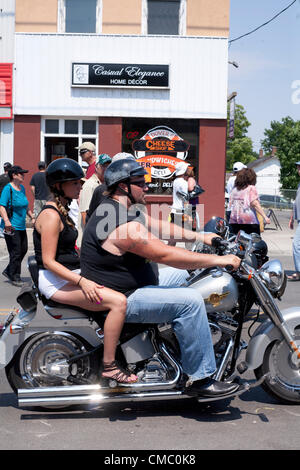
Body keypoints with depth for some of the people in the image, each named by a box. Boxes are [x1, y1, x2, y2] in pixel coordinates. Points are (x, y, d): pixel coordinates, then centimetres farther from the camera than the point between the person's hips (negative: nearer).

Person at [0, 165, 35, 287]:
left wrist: (32, 217, 22)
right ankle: (14, 277, 12)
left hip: (22, 227, 8)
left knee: (23, 250, 11)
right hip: (11, 227, -8)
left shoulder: (22, 188, 12)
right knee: (16, 252, -3)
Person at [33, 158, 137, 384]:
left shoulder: (62, 210, 15)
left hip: (72, 274, 10)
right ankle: (109, 365, -17)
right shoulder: (51, 215, -16)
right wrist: (81, 281, -27)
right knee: (119, 301, -24)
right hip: (55, 280, -10)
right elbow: (48, 261, -21)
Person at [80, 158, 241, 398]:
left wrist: (200, 236, 12)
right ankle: (200, 379, -14)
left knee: (183, 274, 23)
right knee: (191, 300, -21)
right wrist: (218, 260, -23)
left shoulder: (125, 208, 7)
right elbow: (166, 255, -29)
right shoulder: (123, 224, -27)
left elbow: (159, 225, 16)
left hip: (131, 285, 11)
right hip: (121, 301, -11)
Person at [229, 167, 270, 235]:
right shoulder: (251, 188, -2)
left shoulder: (234, 189, 14)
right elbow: (255, 204, -13)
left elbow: (230, 205, 14)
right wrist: (265, 217, -16)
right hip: (249, 221, -5)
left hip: (233, 221, 5)